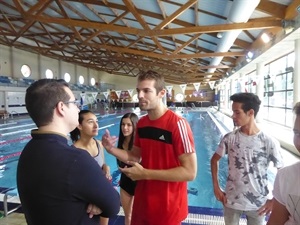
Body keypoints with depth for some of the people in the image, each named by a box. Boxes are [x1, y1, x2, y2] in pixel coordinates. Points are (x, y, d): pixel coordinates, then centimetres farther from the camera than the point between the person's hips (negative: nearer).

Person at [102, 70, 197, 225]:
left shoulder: (177, 124, -22)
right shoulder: (141, 124, 0)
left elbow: (190, 172, -23)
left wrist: (145, 173, -24)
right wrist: (112, 149, -8)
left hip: (168, 209, -6)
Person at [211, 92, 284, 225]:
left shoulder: (269, 142, -14)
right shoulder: (229, 138, -10)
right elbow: (214, 160, 3)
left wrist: (274, 200, -6)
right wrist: (216, 187, -2)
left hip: (258, 204, -1)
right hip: (231, 202, 1)